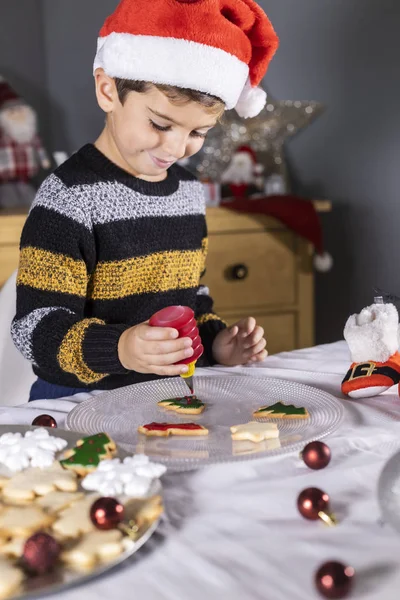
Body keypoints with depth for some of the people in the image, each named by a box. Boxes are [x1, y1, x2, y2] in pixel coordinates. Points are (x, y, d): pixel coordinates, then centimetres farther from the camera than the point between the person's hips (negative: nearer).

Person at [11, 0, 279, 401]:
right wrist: (117, 349, -33)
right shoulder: (69, 196, -14)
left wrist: (215, 342, 5)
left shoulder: (189, 190, 8)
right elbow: (36, 326, -17)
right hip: (83, 401, -5)